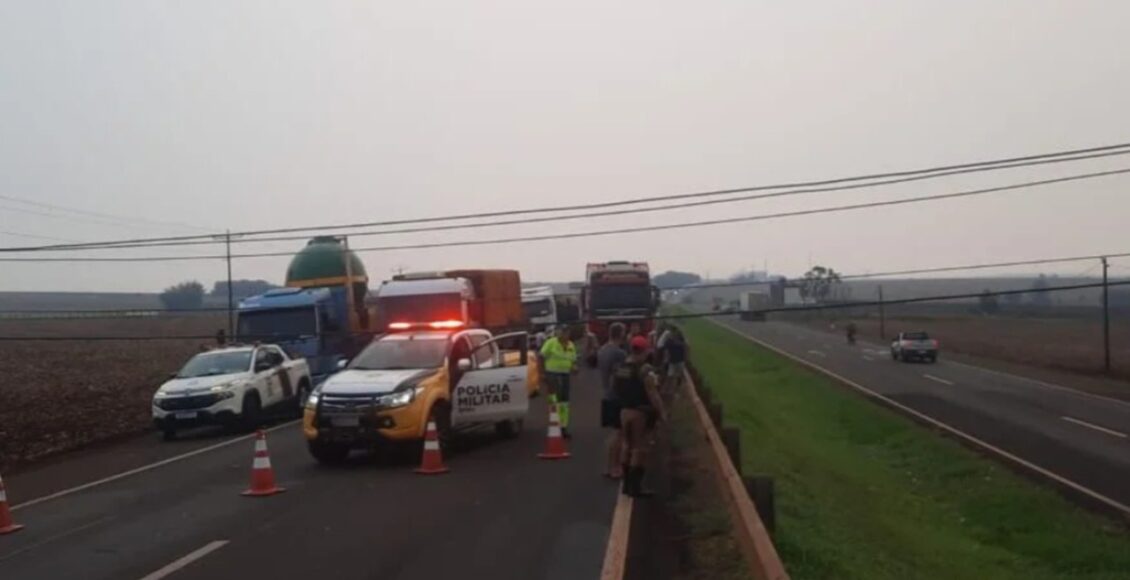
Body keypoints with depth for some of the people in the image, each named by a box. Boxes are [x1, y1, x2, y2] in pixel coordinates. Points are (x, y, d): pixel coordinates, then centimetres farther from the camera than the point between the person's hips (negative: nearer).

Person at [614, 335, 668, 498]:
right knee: (639, 448, -1)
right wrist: (662, 413, -11)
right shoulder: (644, 370, -18)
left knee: (627, 445, 15)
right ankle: (635, 486, 1)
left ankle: (627, 484, 22)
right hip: (641, 413, -7)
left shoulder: (619, 369, 5)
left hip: (624, 411, 7)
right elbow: (653, 394, -19)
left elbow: (614, 388, 13)